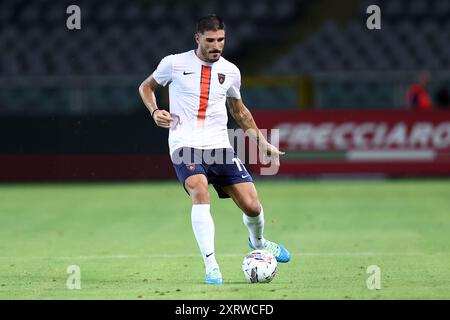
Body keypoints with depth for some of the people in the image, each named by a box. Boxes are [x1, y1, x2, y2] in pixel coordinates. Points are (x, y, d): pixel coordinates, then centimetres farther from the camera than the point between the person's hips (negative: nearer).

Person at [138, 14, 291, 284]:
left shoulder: (230, 71, 10)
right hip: (185, 144, -3)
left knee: (251, 205, -4)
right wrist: (155, 112, -3)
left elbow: (239, 111, 26)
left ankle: (258, 242, 33)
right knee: (200, 192, -31)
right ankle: (211, 266, -29)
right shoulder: (175, 63, 0)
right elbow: (146, 86, 16)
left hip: (220, 145, 3)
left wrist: (262, 142, 22)